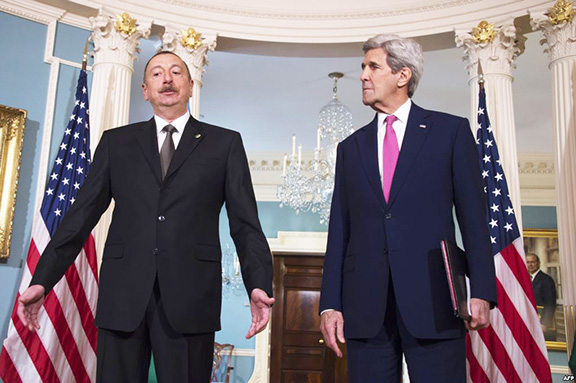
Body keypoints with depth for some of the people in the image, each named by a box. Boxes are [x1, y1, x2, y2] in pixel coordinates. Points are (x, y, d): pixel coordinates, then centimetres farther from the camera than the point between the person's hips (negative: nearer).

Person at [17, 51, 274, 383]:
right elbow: (82, 216, 10)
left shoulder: (225, 143, 9)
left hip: (190, 298, -1)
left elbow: (246, 225, 3)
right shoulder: (116, 142, 14)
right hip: (122, 295, 2)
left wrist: (259, 285, -10)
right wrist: (42, 280, 1)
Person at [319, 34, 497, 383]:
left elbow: (473, 217, 2)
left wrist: (481, 292, -7)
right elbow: (339, 231, 10)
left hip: (432, 301, -2)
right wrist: (330, 304, 4)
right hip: (365, 307, 3)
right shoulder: (351, 147, 14)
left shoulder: (451, 131, 6)